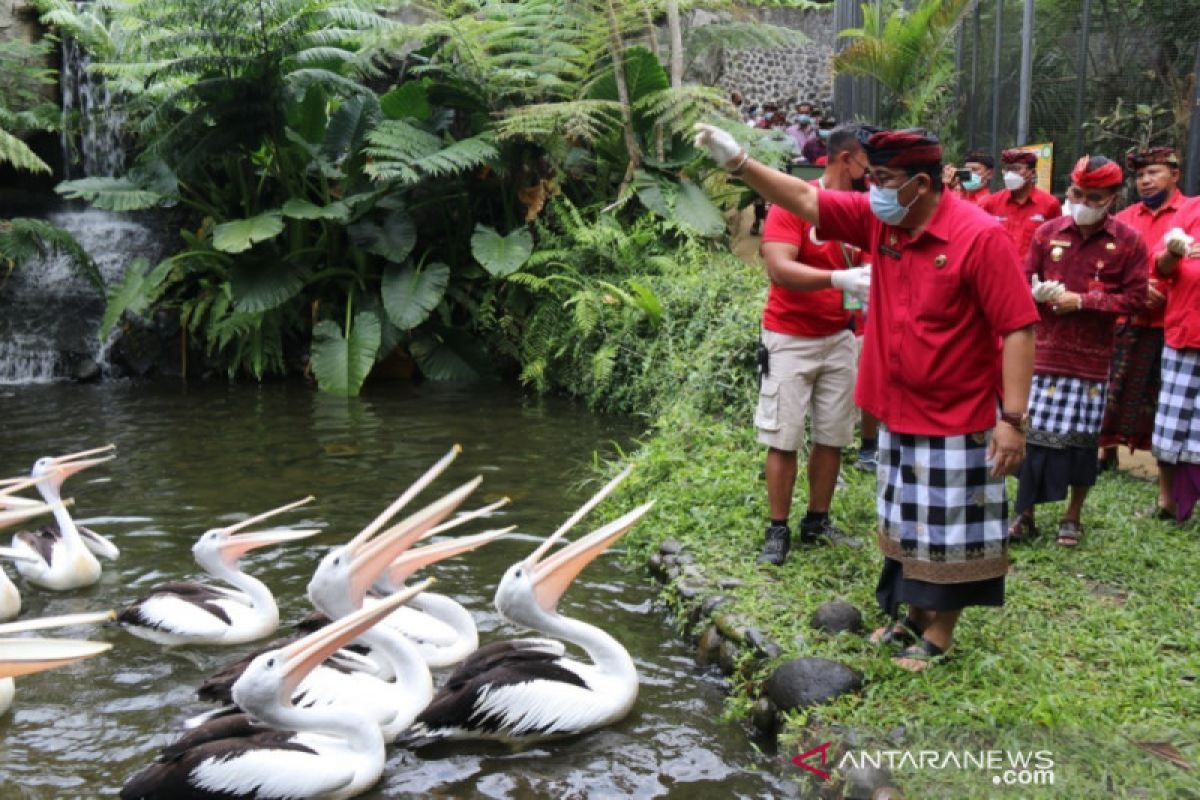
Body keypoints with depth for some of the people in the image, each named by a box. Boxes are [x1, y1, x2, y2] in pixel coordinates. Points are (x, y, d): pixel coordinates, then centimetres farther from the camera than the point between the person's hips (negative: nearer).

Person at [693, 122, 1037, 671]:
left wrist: (1012, 419, -23)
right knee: (907, 524, 19)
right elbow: (804, 199, 2)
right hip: (897, 413, 7)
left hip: (957, 419, -7)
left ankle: (939, 632, 22)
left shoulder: (980, 236, -19)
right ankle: (914, 616, 34)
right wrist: (739, 162, -10)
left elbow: (1019, 328, -19)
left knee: (951, 531, 7)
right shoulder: (878, 219, 0)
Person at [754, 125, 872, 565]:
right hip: (791, 338, -6)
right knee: (784, 438, 0)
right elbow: (778, 268, -25)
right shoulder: (794, 203, -15)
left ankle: (817, 523, 22)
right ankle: (778, 531, 10)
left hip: (840, 338, 6)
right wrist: (840, 279, -34)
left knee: (833, 437, 9)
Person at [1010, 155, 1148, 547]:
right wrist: (1039, 292, -15)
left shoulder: (1128, 242, -3)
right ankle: (1025, 514, 16)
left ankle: (1073, 516, 23)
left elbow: (1135, 297, -4)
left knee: (1081, 437, 7)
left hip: (1091, 357, -1)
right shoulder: (1048, 232, 2)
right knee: (1033, 433, 3)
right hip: (1044, 351, 1)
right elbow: (1025, 281, 8)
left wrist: (1082, 301, -13)